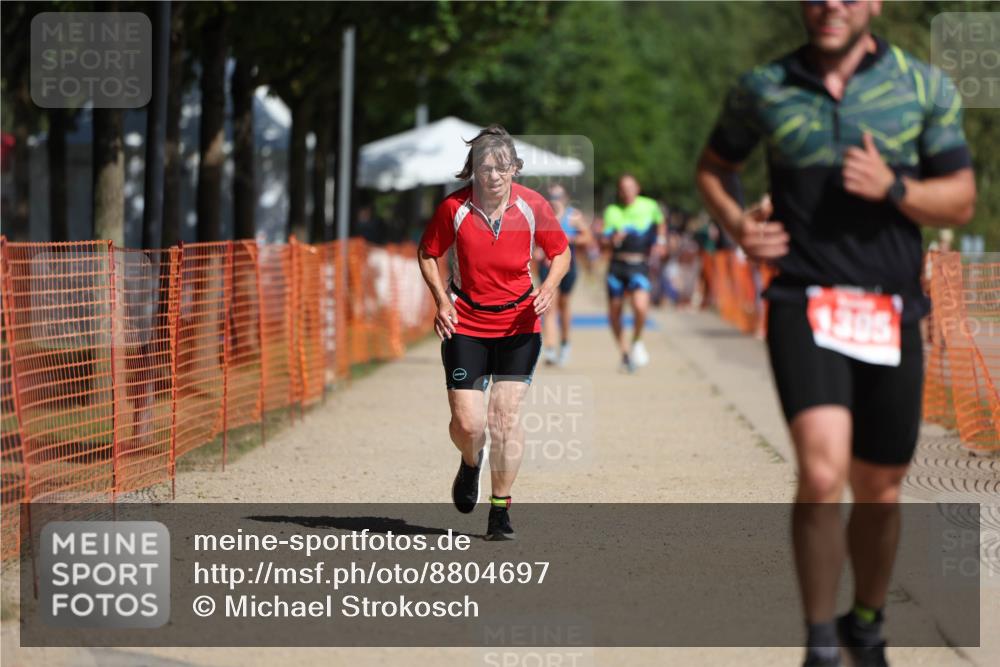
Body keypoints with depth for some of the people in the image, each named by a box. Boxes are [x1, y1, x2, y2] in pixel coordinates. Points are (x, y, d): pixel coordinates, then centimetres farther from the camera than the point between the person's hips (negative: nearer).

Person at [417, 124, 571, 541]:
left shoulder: (533, 206, -7)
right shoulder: (453, 208, -10)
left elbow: (561, 252, 7)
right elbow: (428, 254, 5)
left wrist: (549, 286, -12)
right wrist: (442, 300, -8)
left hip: (519, 324, 0)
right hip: (465, 325, 0)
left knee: (506, 413, -7)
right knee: (467, 422, -7)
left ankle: (500, 511, 6)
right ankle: (471, 463, 31)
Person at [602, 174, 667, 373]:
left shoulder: (650, 206, 3)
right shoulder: (612, 211, 4)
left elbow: (660, 223, 25)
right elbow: (604, 242, -1)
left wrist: (661, 241, 10)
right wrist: (613, 239, -22)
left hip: (639, 265, -2)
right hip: (617, 265, 2)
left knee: (640, 307, -24)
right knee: (614, 313, 5)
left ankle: (637, 342, 3)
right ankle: (624, 353, 26)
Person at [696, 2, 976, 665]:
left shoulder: (926, 87, 4)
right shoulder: (763, 89, 5)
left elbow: (961, 201, 4)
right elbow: (714, 166, 21)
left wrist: (894, 188, -15)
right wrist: (735, 222, 0)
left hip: (891, 317, 2)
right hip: (805, 306, -2)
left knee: (879, 493, 11)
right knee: (822, 474, -21)